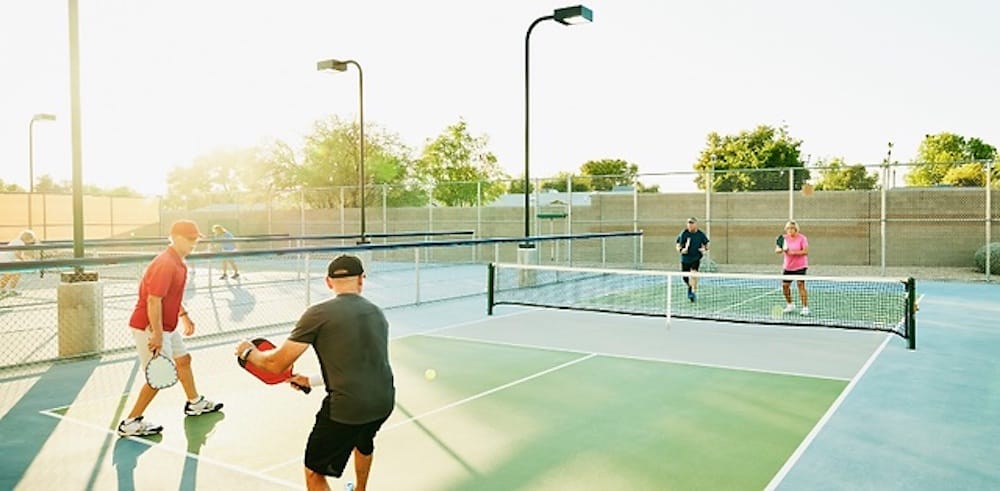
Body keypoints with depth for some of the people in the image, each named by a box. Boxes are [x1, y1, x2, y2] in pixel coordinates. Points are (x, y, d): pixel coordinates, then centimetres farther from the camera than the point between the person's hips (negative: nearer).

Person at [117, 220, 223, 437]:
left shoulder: (179, 263, 9)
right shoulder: (165, 264, -24)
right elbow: (153, 302, -27)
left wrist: (185, 316, 19)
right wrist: (157, 336, -27)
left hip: (167, 326, 11)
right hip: (149, 328, -11)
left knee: (183, 360, 22)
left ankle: (194, 402, 41)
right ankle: (130, 423, 4)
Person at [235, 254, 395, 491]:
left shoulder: (318, 314, -7)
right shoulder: (377, 313, 10)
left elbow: (277, 364, -2)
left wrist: (249, 352, 19)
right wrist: (312, 381, 29)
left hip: (346, 409, -6)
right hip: (384, 402, 6)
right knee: (364, 442, 38)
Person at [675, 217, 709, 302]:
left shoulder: (701, 234, -3)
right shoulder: (683, 234, -6)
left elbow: (706, 245, 11)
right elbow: (678, 247, -2)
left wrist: (704, 249, -11)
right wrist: (681, 250, -24)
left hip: (696, 258, -1)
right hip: (685, 259, 1)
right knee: (685, 278, 7)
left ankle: (694, 292, -17)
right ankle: (690, 287, 41)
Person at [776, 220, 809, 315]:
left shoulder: (802, 238, -8)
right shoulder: (784, 238, 2)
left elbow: (805, 251, -15)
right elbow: (776, 250, -4)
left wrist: (794, 252, -24)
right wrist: (781, 249, -26)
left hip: (800, 266, -4)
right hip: (788, 266, 5)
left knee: (801, 285, -12)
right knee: (785, 285, 4)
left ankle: (805, 308, -7)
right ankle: (790, 305, 25)